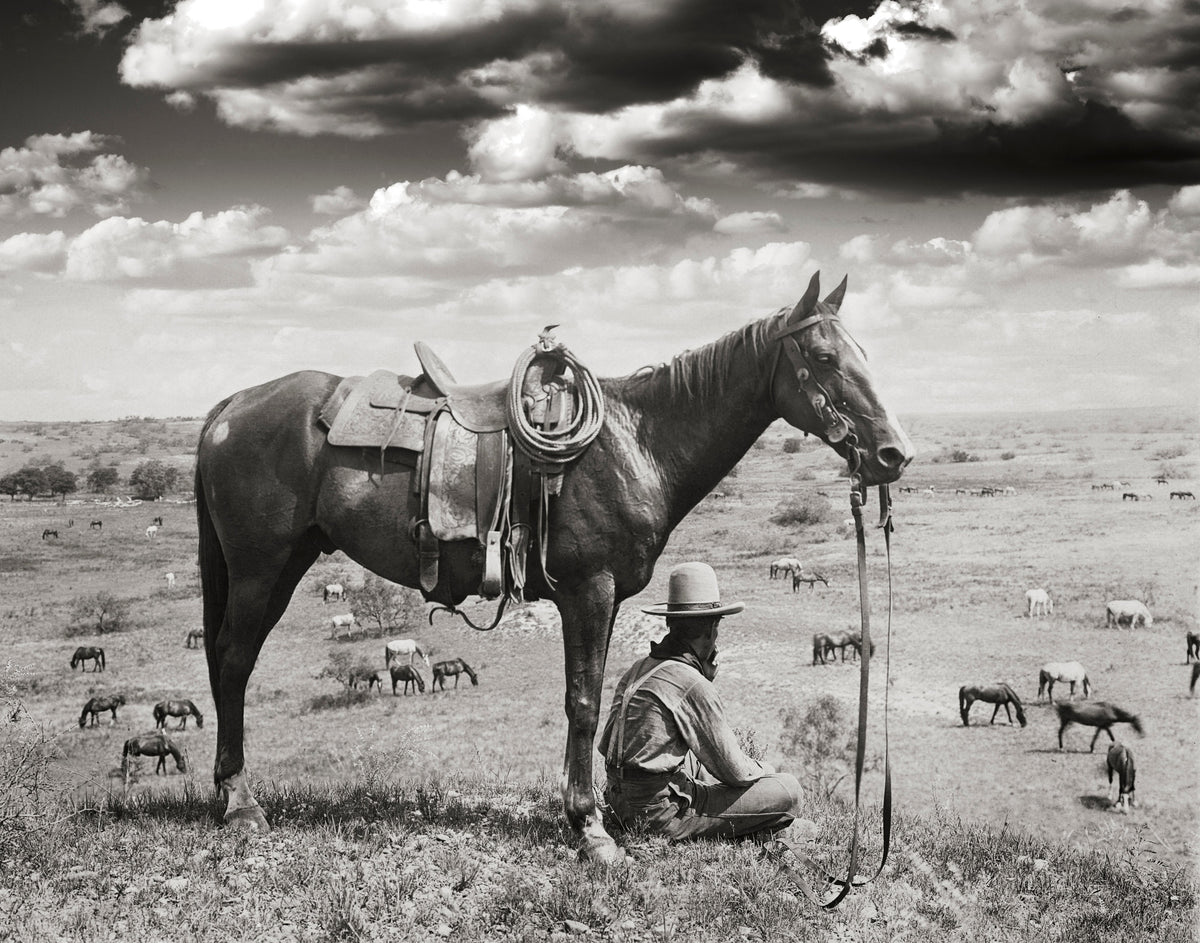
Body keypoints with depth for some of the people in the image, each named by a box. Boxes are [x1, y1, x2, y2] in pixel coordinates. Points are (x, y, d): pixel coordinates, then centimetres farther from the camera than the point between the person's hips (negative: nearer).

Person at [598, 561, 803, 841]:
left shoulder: (637, 670, 8)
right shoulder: (694, 686, -18)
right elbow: (734, 771, -11)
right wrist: (763, 770, 12)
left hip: (622, 807, 9)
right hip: (662, 815, -9)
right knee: (788, 792, -8)